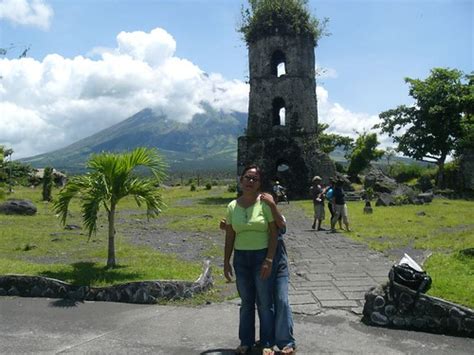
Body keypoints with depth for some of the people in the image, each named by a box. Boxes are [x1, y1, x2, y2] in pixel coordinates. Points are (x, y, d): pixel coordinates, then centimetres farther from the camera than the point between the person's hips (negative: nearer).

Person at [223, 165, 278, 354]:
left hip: (262, 257, -3)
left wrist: (269, 260, -15)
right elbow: (229, 237, 6)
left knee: (265, 303, 6)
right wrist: (226, 262, 4)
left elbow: (274, 233, -9)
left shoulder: (265, 203, -9)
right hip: (241, 258, 3)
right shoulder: (232, 206, 1)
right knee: (246, 302, 15)